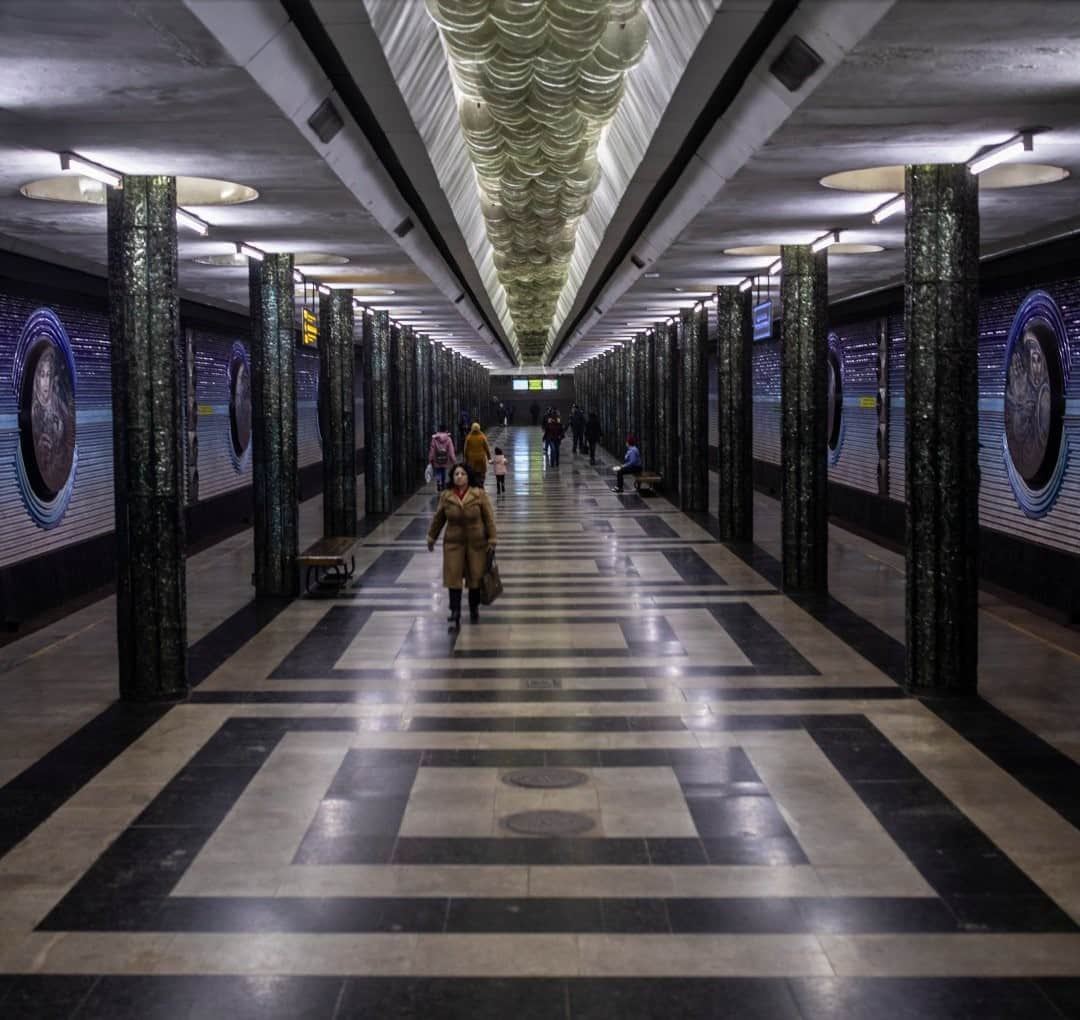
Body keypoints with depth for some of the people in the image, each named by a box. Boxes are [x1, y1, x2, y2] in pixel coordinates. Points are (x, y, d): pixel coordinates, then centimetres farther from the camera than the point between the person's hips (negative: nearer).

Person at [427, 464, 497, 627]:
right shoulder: (445, 496, -2)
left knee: (476, 577, 10)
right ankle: (455, 614, -2)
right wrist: (431, 538, 15)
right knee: (453, 578, -5)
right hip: (453, 543, 1)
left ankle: (474, 608, 29)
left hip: (477, 543, -1)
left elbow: (489, 518, -5)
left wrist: (491, 540, -8)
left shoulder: (479, 495, -7)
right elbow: (438, 519, 9)